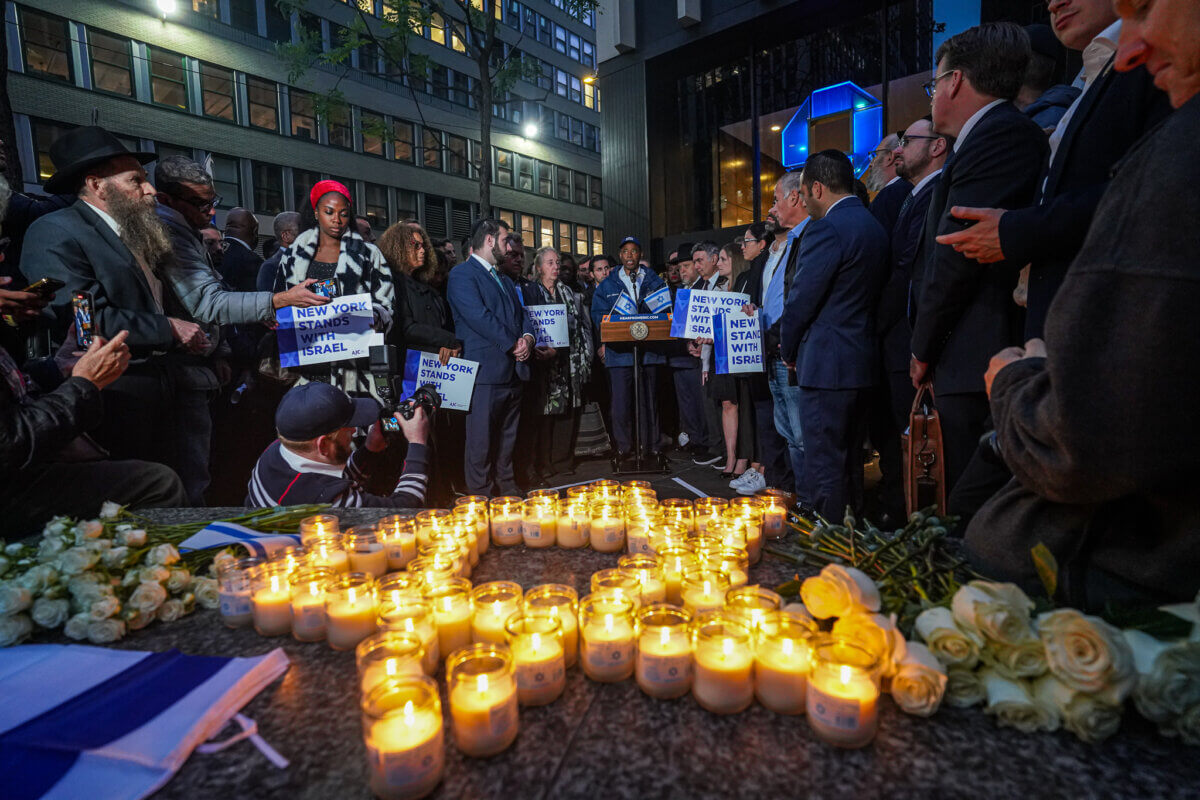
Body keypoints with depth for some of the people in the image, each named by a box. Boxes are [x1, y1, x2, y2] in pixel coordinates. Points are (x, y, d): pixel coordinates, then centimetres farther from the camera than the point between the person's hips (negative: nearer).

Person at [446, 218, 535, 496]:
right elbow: (479, 316, -16)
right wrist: (513, 344, -13)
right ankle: (481, 497, 8)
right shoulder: (462, 274, -5)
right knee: (481, 443, -2)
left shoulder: (505, 279, 23)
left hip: (513, 370, 8)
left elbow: (520, 314, 21)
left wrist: (527, 337, -1)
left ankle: (508, 490, 27)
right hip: (485, 370, -8)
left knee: (507, 440, 16)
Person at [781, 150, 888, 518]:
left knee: (822, 464, -2)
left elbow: (802, 299, -13)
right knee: (850, 460, 18)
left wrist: (788, 349, 4)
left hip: (827, 363, -10)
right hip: (861, 360, 10)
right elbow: (871, 295, 16)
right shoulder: (874, 226, 15)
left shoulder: (827, 229, -14)